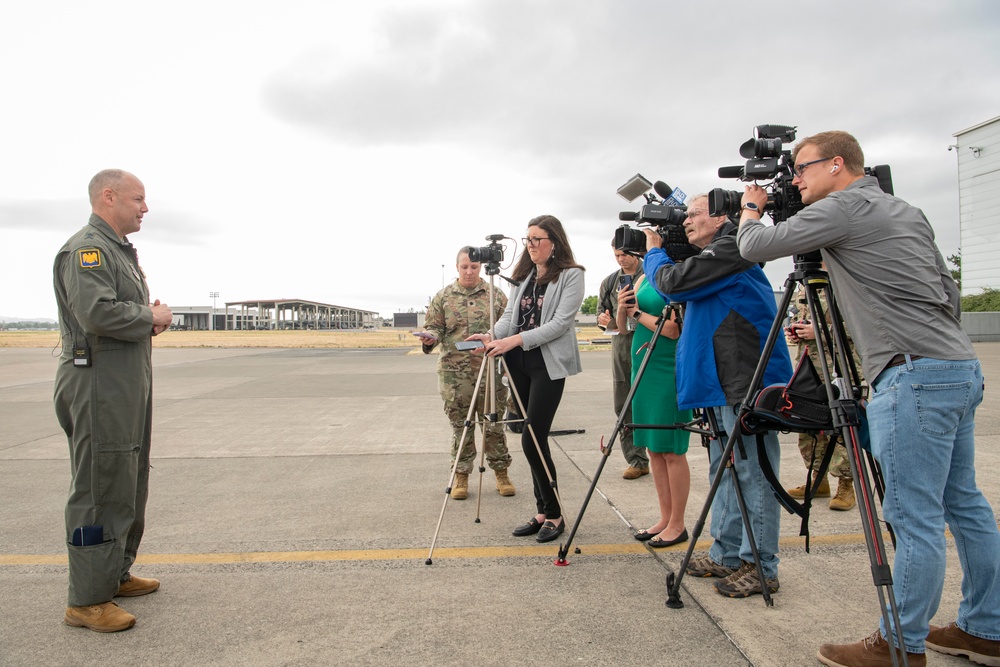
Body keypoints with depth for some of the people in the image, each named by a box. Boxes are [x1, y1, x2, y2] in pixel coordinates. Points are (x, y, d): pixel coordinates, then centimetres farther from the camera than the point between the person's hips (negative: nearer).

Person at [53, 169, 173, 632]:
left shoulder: (120, 250, 19)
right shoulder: (86, 248, -14)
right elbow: (98, 313, -28)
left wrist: (152, 317, 3)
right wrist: (152, 317, -12)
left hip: (129, 384, 11)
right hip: (99, 386, -10)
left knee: (129, 484, 17)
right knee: (100, 489, -5)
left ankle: (115, 573, 31)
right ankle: (87, 600, 5)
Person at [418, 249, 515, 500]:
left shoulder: (496, 295, 7)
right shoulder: (443, 297, 8)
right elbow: (434, 327, 7)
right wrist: (429, 338, -14)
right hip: (455, 372, 0)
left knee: (494, 424, 6)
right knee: (460, 426, 7)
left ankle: (501, 472, 21)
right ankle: (461, 475, 19)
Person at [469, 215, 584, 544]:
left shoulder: (571, 275, -5)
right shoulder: (524, 274, 15)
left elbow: (560, 323, -14)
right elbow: (510, 313, 10)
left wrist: (515, 340, -22)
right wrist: (492, 335, -11)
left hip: (549, 363, -6)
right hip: (519, 363, 7)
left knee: (532, 439, -10)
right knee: (534, 440, 10)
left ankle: (554, 514, 7)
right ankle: (543, 512, 21)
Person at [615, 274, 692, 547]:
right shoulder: (644, 279, 12)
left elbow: (673, 329, -20)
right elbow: (623, 327, 16)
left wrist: (637, 312, -9)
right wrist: (622, 308, -4)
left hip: (670, 372, -8)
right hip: (643, 370, 8)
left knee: (671, 451, 0)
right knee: (654, 449, 12)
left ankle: (677, 525, 13)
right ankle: (665, 519, 23)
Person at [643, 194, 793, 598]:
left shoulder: (730, 251, -10)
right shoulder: (714, 258, 21)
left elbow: (673, 283, -17)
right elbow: (680, 291, 25)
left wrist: (654, 250, 2)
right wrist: (657, 252, 15)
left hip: (747, 382, -11)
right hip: (726, 383, 11)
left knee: (752, 472, -3)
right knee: (725, 469, 15)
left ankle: (760, 567, 6)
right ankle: (727, 555, 25)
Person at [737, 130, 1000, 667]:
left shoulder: (843, 209, -7)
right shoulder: (908, 212, 20)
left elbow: (755, 247, -9)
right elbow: (949, 291, 22)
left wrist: (751, 209, 11)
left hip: (915, 376, -10)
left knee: (915, 518, -3)